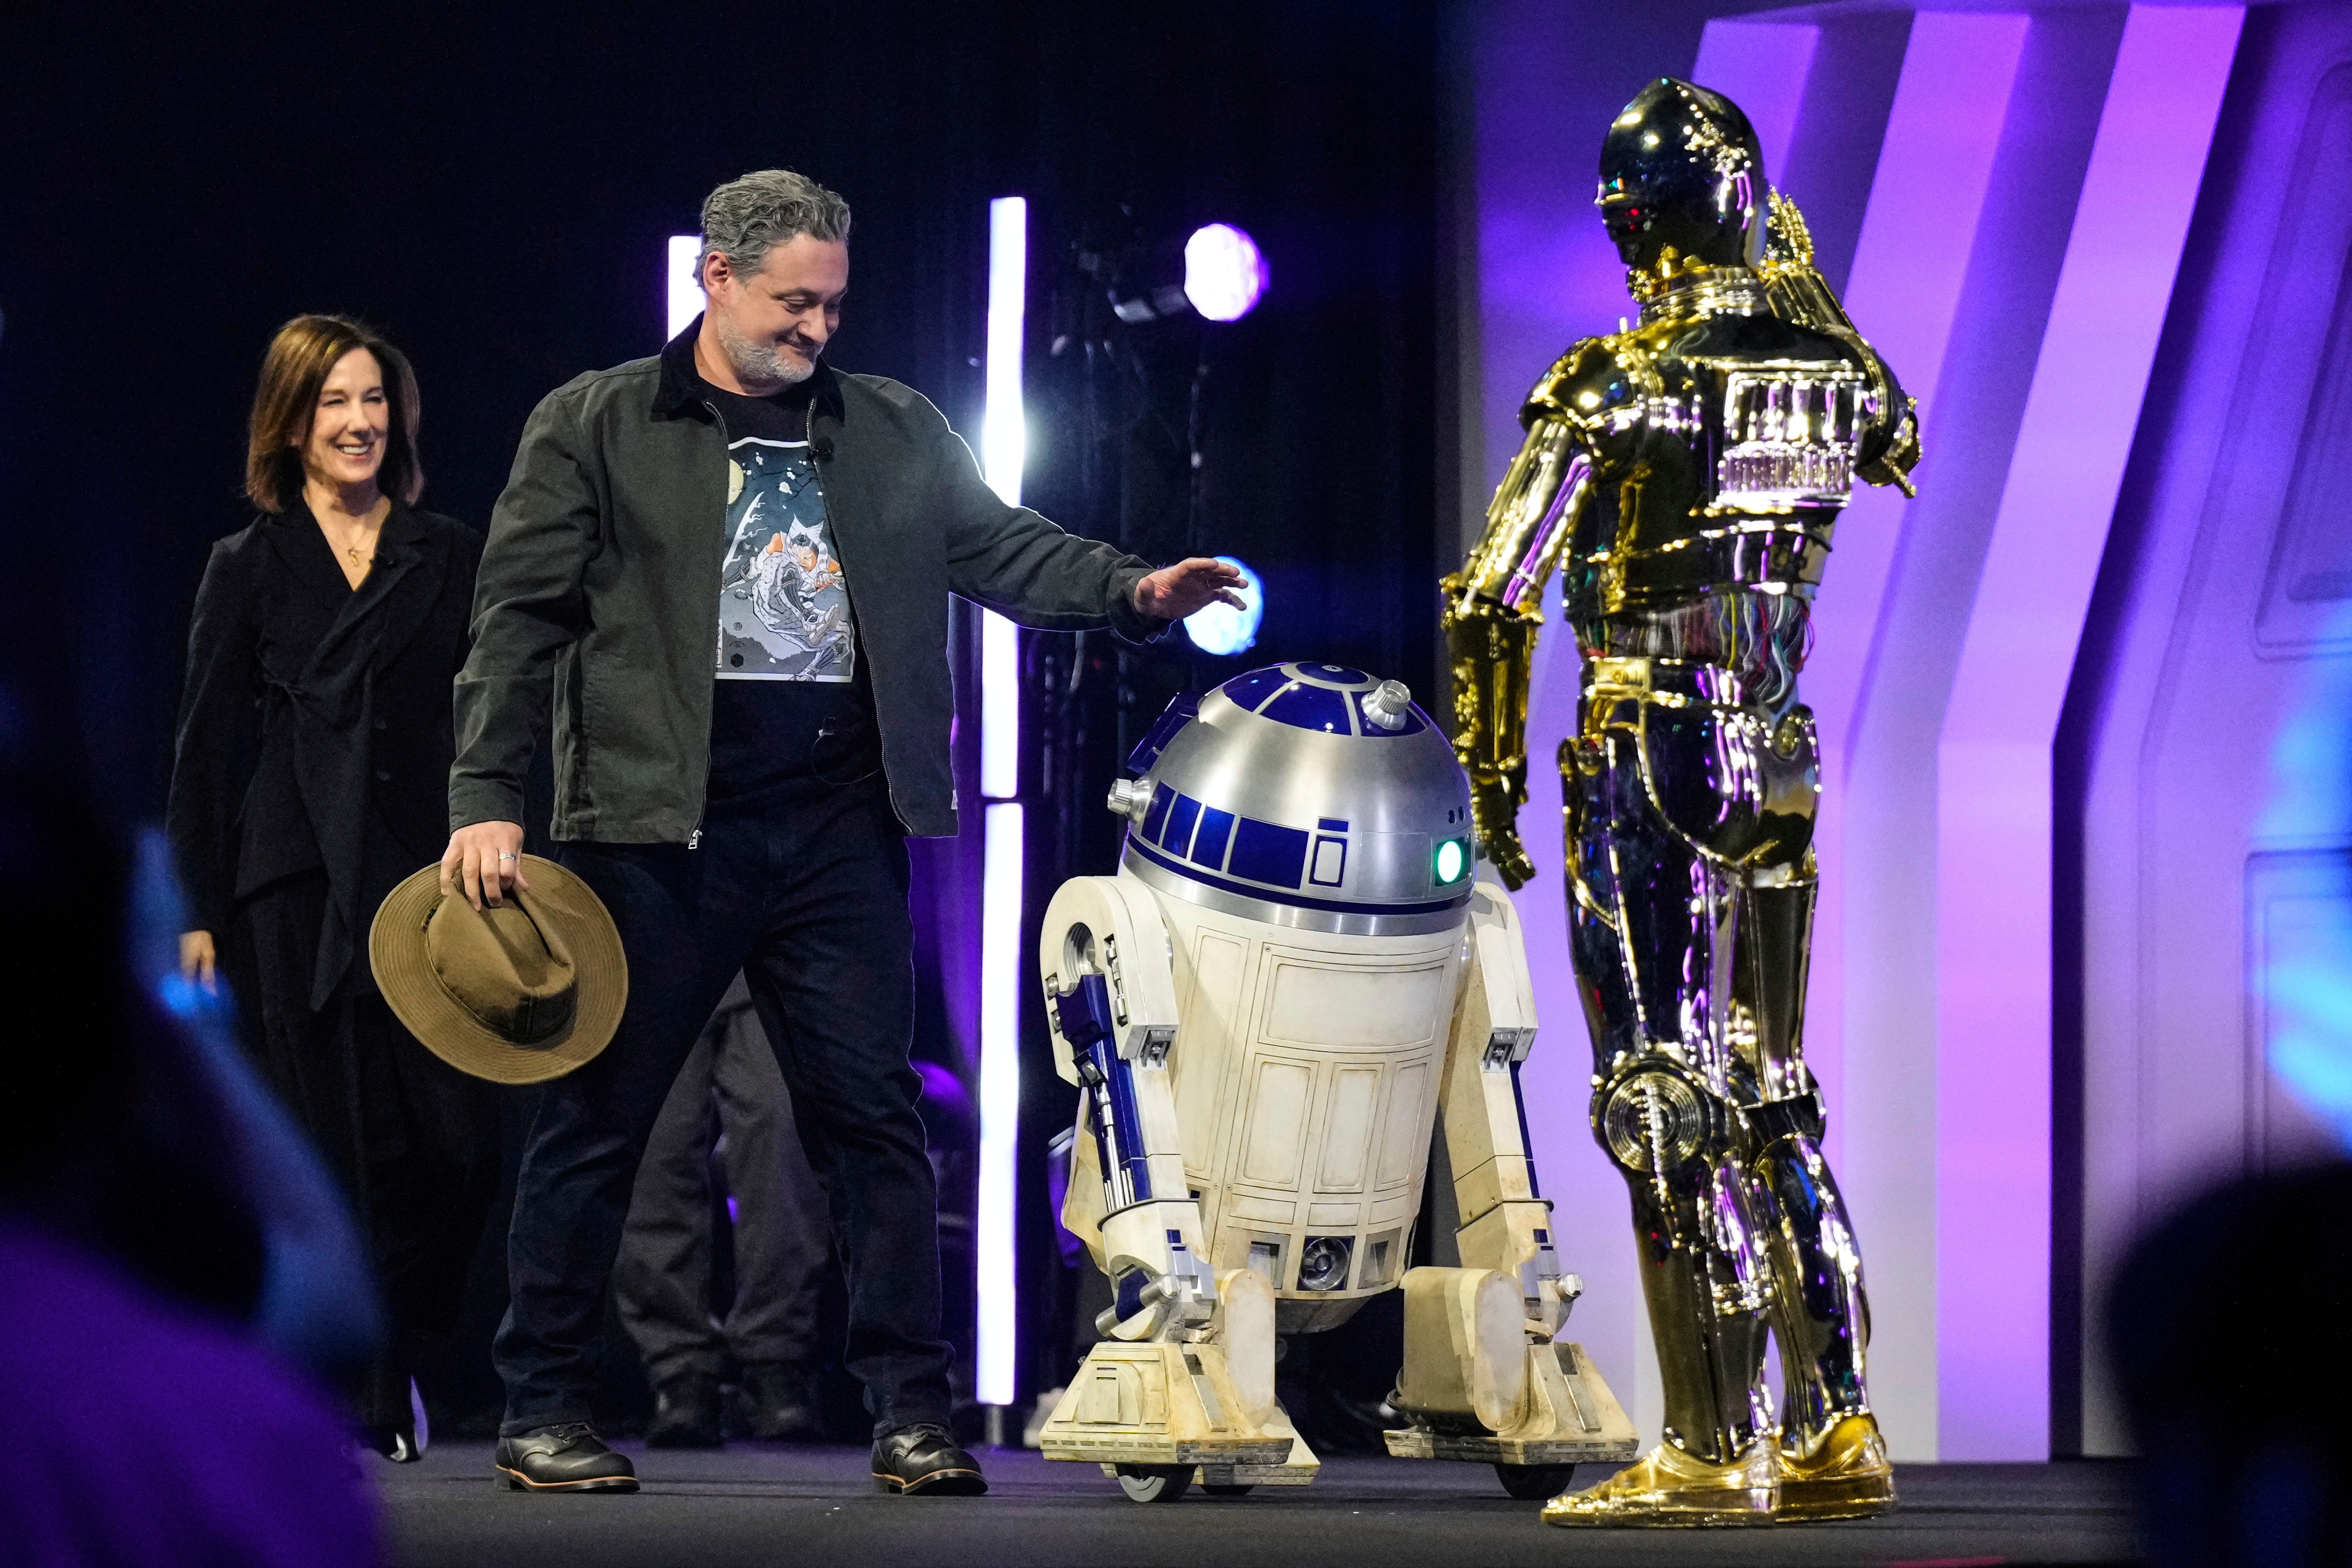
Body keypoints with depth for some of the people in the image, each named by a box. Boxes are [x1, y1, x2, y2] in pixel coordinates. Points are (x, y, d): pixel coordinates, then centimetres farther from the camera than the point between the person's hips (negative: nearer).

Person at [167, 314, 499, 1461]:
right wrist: (198, 908, 1)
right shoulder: (249, 568, 10)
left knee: (458, 1140, -9)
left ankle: (395, 1344, 15)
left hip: (427, 871, 1)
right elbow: (208, 744, 7)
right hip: (297, 881, -1)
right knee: (337, 1142, -4)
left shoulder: (449, 559, 14)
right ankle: (346, 1387, 5)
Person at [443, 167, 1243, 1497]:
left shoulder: (895, 431, 14)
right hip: (662, 829, -3)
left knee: (874, 1116, 2)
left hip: (839, 828, 3)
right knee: (598, 1122, 3)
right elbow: (522, 614, -1)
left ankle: (914, 1413, 6)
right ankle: (546, 1411, 12)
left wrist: (1130, 591, -9)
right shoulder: (595, 428, 3)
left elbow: (998, 546, 10)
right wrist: (489, 800, -9)